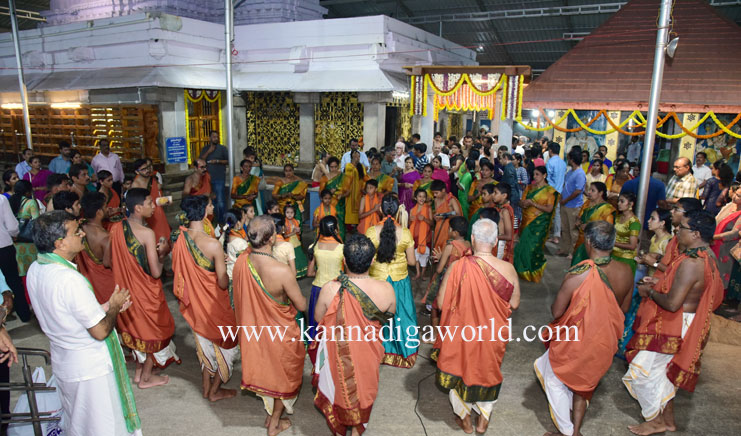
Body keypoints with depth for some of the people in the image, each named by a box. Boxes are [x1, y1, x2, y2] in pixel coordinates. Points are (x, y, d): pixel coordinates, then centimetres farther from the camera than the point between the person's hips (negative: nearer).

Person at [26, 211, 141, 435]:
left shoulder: (35, 270, -3)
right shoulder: (70, 279, -31)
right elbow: (100, 331, -26)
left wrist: (105, 306, 3)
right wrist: (114, 306, -8)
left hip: (63, 362, 9)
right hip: (91, 368, -8)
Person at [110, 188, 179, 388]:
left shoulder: (116, 228, -5)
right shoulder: (147, 233, -25)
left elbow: (112, 261, 7)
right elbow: (156, 272, -25)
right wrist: (161, 253, -8)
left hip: (126, 287, 7)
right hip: (146, 291, -7)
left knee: (136, 326, 24)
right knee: (154, 329, 13)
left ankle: (139, 370, 38)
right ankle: (146, 377, 26)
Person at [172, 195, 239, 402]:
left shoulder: (180, 239, -10)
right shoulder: (213, 245, -29)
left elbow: (177, 269, 4)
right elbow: (223, 283, -23)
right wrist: (224, 266, -4)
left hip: (194, 301, 6)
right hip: (214, 304, -6)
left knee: (204, 342, 25)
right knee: (225, 343, 16)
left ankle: (206, 386, 39)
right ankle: (215, 391, 29)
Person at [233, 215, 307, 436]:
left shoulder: (240, 262, -17)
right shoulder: (282, 272, -35)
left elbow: (244, 294, 2)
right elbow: (301, 306, -21)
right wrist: (288, 294, -1)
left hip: (254, 327, 6)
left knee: (265, 370, 30)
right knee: (283, 375, 21)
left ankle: (271, 413, 53)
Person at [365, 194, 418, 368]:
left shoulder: (371, 232, -16)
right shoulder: (405, 233, -13)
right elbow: (412, 261, -6)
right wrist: (415, 262, 16)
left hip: (376, 278, 0)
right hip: (400, 280, 0)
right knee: (400, 313, 18)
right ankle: (403, 349, 32)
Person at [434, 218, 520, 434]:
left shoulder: (457, 267, -25)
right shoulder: (508, 269, -18)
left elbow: (441, 303, -17)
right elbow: (514, 304, -5)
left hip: (462, 332, -1)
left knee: (461, 369, 23)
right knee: (488, 370, 26)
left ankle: (465, 418, 43)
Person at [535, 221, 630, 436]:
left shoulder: (578, 274, -30)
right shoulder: (625, 273, -12)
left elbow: (556, 312, -19)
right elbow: (620, 310, 3)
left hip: (574, 341, -6)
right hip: (605, 343, 6)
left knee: (555, 380, 19)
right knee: (584, 383, 28)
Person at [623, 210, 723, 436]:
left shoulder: (690, 263, -28)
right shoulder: (706, 257, 5)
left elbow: (672, 303, -30)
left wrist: (650, 292, -12)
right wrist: (659, 282, 9)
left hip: (673, 326, -10)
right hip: (689, 322, 10)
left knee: (643, 371, 1)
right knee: (661, 371, 22)